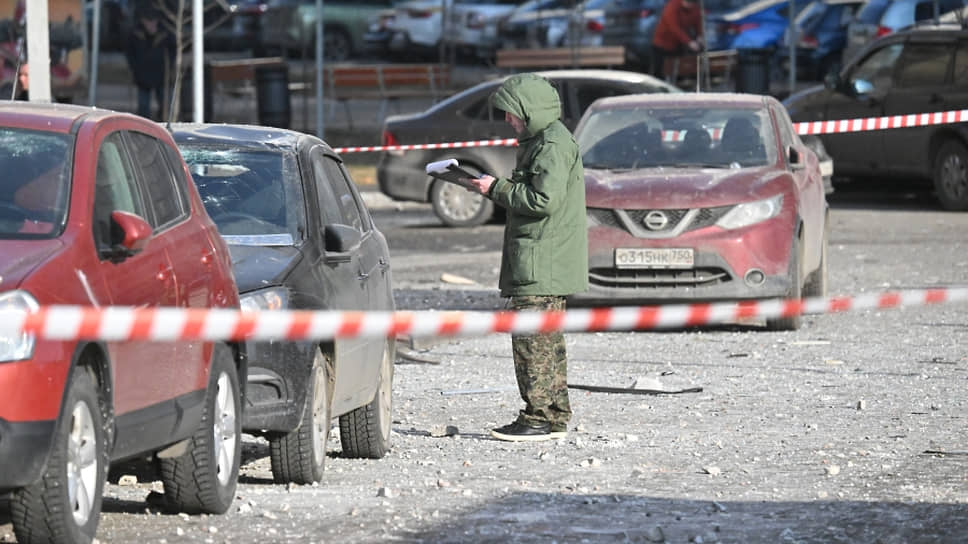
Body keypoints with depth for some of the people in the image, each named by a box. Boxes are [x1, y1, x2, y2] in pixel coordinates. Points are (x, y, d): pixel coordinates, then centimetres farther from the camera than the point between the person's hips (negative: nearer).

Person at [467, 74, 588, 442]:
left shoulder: (553, 145, -15)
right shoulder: (538, 141, 18)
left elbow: (545, 200, -24)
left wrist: (498, 189, -15)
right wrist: (498, 190, 11)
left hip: (543, 263, -11)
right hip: (539, 261, 11)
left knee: (532, 338, -10)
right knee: (546, 339, 14)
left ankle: (540, 417, -9)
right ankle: (555, 415, 19)